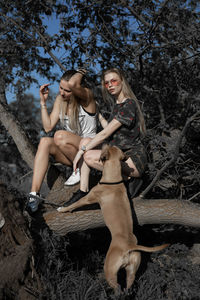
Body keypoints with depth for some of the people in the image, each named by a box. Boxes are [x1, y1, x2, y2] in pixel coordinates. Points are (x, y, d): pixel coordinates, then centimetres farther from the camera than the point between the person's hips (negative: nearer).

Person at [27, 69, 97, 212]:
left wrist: (80, 72, -14)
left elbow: (72, 84, -36)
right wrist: (43, 101, -5)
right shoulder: (60, 99, 5)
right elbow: (48, 127, 0)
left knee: (60, 136, -33)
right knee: (45, 142, -26)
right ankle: (34, 193, -32)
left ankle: (83, 168, -10)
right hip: (69, 152, 6)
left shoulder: (87, 96, -12)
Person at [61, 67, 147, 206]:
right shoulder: (118, 104, 13)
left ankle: (129, 178, -7)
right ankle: (83, 191, -7)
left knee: (89, 157, -25)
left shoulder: (129, 105, -16)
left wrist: (81, 151, -14)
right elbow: (110, 131, 17)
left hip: (134, 157, -9)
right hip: (120, 153, 9)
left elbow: (105, 134, -18)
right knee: (85, 141, -4)